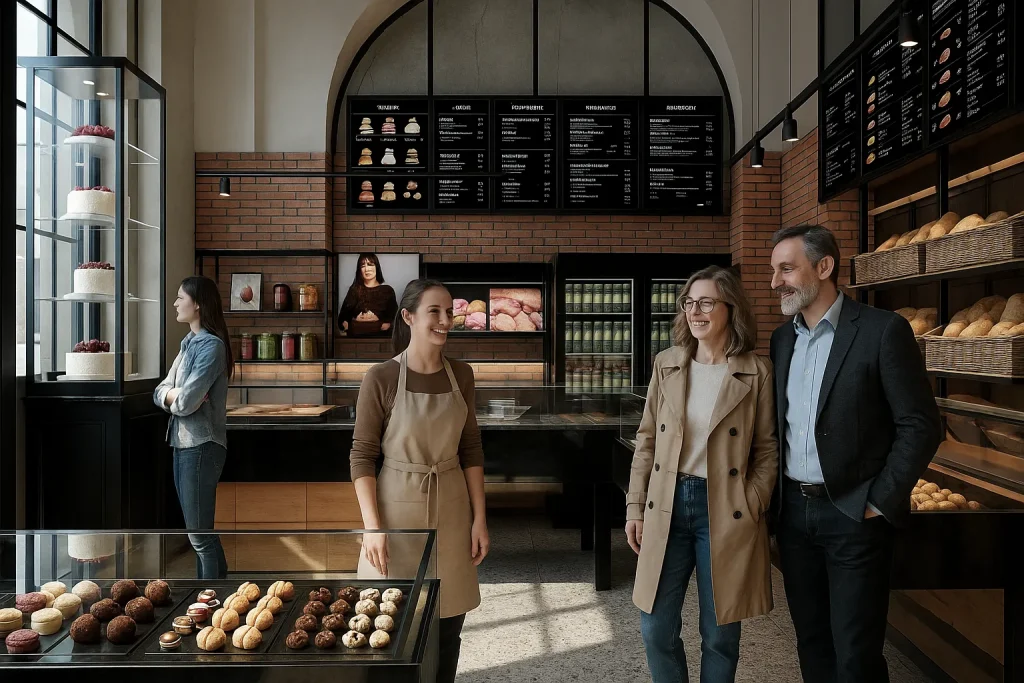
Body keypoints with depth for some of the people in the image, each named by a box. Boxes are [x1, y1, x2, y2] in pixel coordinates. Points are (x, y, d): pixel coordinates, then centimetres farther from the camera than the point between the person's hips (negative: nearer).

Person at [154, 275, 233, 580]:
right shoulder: (189, 342, 13)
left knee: (200, 534, -2)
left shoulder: (212, 345, -15)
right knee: (198, 531, 16)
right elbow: (160, 393, 11)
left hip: (201, 447, -9)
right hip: (182, 444, 9)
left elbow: (186, 402, -21)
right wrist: (178, 394, -10)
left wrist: (173, 396, 0)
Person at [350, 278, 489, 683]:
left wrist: (480, 518, 3)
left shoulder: (461, 375, 1)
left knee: (448, 630, 12)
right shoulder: (381, 378, -11)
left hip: (451, 512, 3)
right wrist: (372, 527, -14)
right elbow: (361, 456, -8)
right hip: (398, 511, -3)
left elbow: (471, 449, 6)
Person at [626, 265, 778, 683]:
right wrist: (635, 506, 3)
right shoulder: (666, 364, 4)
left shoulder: (756, 372, -3)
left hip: (725, 511, -2)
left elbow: (767, 449, 0)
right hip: (667, 506, 3)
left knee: (720, 634, 10)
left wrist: (752, 507, -9)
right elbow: (647, 439, 7)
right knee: (656, 630, 8)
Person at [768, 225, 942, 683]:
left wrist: (881, 503, -12)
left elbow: (921, 425, -10)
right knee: (811, 642, 15)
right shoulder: (782, 338, 9)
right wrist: (775, 498, 9)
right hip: (793, 511, 6)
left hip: (853, 514, -5)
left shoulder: (883, 331, -10)